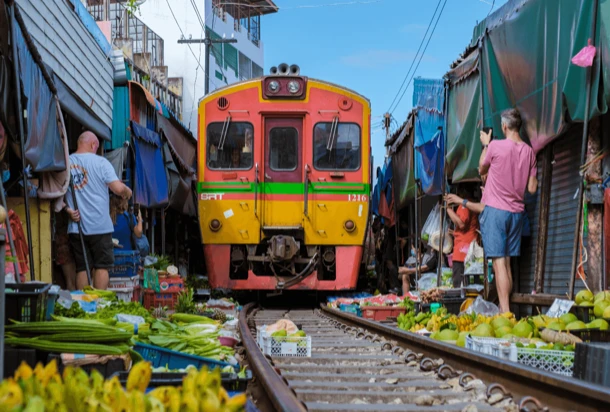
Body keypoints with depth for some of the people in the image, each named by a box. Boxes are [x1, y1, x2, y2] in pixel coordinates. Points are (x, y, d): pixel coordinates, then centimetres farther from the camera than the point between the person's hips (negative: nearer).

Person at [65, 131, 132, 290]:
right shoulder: (100, 162, -8)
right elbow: (118, 188, -13)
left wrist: (68, 209, 6)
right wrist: (127, 192, 7)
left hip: (76, 225, 3)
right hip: (99, 226, -3)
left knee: (81, 268, 8)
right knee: (101, 267, 4)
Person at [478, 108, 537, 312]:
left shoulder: (496, 146, -11)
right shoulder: (529, 151, 3)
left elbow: (482, 169, 8)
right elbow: (532, 188, 4)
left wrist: (485, 145, 19)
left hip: (495, 209, -5)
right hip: (516, 211, 5)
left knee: (499, 262, -9)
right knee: (507, 262, 13)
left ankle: (505, 311, -16)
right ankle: (505, 309, 14)